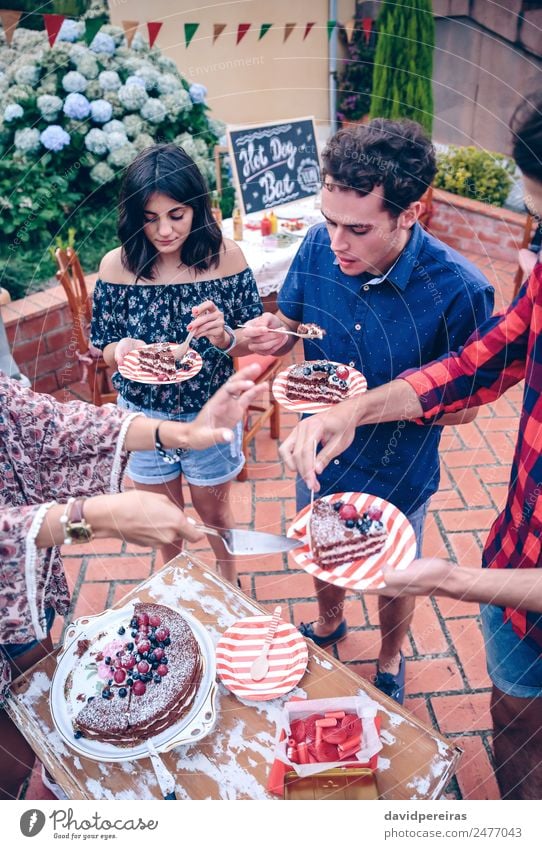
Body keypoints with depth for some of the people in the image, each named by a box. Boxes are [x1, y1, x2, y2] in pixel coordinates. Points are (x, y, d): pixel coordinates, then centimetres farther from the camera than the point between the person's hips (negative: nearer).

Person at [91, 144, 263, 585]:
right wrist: (120, 349, -27)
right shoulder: (117, 266, -15)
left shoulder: (225, 255, -16)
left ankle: (228, 583, 52)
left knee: (212, 508, 22)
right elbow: (103, 347, -4)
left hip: (210, 412, -1)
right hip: (143, 413, 1)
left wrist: (225, 337, -32)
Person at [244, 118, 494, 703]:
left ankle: (389, 662, 57)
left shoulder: (460, 292, -29)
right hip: (318, 460, 4)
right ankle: (329, 623, 64)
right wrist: (263, 335, -26)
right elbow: (286, 325, -2)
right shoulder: (318, 247, -17)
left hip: (395, 479, -3)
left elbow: (463, 407, -18)